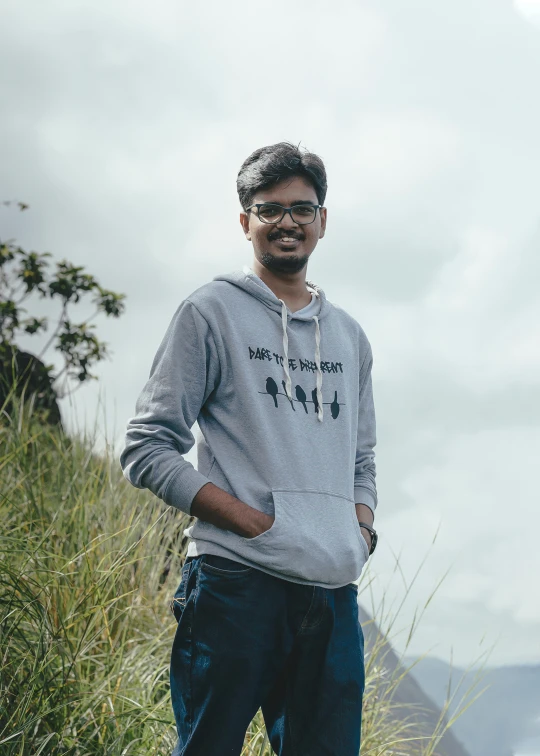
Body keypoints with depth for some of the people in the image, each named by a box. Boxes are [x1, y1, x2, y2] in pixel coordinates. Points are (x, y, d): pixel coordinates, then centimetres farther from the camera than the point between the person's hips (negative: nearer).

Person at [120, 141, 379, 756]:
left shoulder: (349, 336, 20)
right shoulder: (211, 312, 3)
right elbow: (147, 451, -3)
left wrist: (361, 532, 5)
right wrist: (252, 522, -12)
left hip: (333, 592, 5)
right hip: (236, 586, -5)